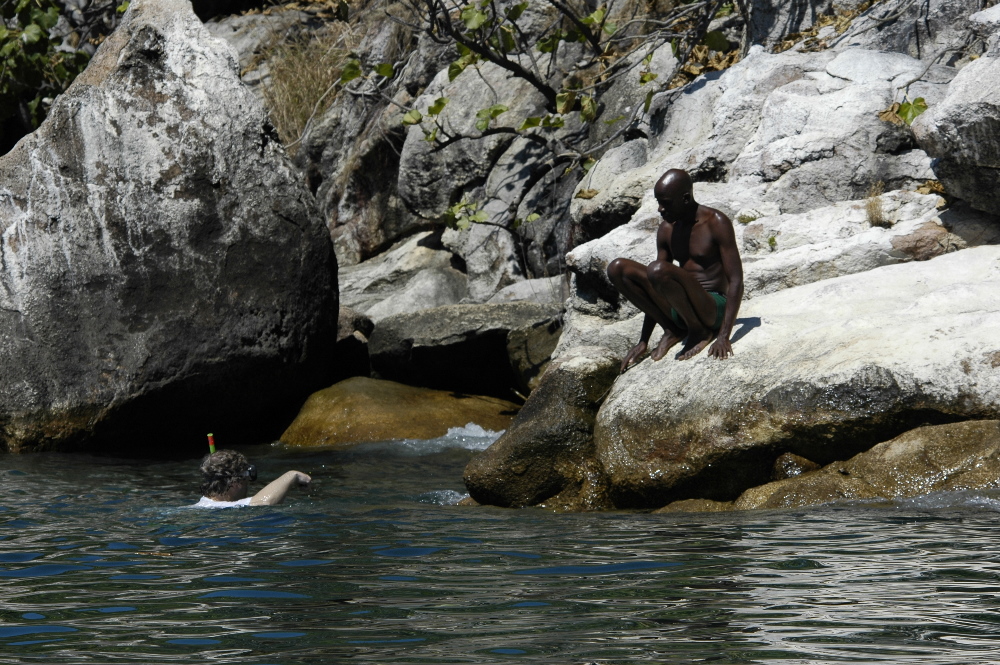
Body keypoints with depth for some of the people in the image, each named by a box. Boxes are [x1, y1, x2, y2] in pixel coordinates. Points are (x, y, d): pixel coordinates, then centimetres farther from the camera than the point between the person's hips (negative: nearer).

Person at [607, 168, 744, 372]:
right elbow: (653, 295, 15)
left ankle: (700, 332, -12)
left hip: (714, 308, -7)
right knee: (617, 269, -8)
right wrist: (643, 341, 11)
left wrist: (724, 337, -25)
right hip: (679, 310, 7)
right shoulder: (666, 230, 8)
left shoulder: (716, 223, -11)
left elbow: (736, 281, -16)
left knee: (658, 270, -32)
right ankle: (672, 330, -2)